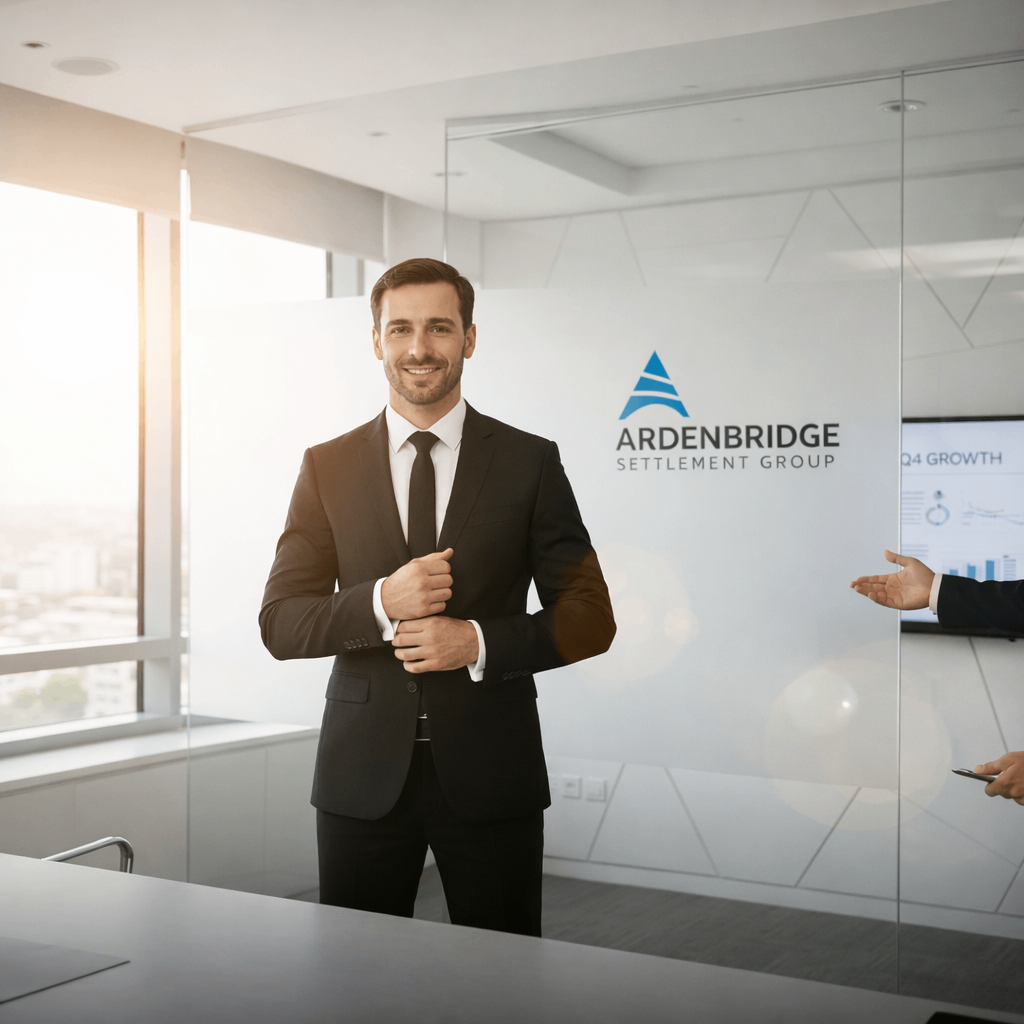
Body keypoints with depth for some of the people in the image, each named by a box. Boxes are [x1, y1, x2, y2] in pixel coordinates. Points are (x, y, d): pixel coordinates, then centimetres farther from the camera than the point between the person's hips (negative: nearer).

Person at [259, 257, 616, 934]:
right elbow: (280, 624, 2)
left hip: (490, 775, -1)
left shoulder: (530, 463, 1)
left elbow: (590, 619, 1)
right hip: (364, 776, 1)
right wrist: (380, 603, -16)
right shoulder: (328, 467, 5)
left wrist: (479, 641, -15)